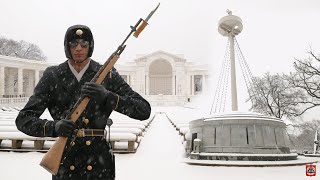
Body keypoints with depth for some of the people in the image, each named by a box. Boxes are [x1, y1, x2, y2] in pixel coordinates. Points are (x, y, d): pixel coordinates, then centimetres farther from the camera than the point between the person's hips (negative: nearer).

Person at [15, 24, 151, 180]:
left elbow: (144, 111, -9)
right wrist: (53, 127, -25)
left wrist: (107, 96, -24)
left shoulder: (108, 75, -2)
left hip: (100, 166, 0)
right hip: (64, 164, 1)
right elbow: (23, 120, -4)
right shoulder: (52, 77, -1)